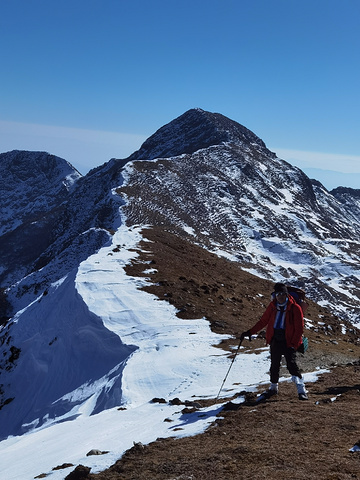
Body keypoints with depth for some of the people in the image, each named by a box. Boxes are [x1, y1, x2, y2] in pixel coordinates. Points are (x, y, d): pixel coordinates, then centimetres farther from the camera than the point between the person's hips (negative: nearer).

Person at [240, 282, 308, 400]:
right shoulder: (272, 306, 4)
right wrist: (250, 332, 7)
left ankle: (301, 390, -10)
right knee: (274, 365, 11)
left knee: (291, 364, -15)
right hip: (275, 340, 4)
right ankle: (273, 387, 30)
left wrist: (293, 345, -11)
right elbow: (263, 321, 12)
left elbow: (299, 329, -6)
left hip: (289, 341, -4)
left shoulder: (295, 308, -8)